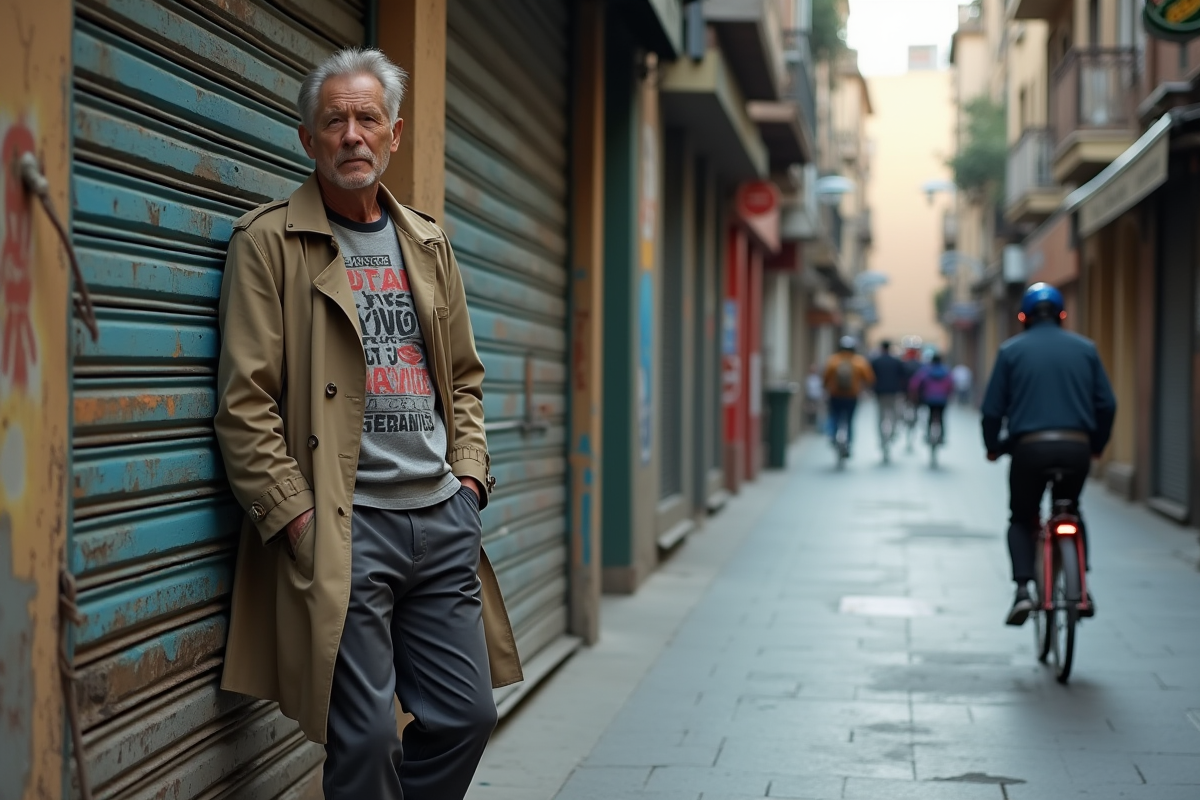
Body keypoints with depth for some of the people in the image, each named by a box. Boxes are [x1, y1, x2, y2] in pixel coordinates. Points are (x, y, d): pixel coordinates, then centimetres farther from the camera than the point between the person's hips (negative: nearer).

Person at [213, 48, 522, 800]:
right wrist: (295, 516, -13)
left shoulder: (428, 244, 16)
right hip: (342, 526, -6)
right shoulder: (269, 242, -2)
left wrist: (469, 476, 8)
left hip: (442, 516, 6)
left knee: (467, 716, 8)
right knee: (366, 737, -6)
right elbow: (245, 402, -7)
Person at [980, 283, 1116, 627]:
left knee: (1021, 519, 16)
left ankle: (1023, 589, -6)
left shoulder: (1011, 350, 4)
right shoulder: (1085, 348, 9)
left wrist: (993, 447, 18)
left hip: (1030, 446, -2)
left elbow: (992, 409, 3)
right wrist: (1097, 445, 22)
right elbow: (1106, 405, 8)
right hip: (1077, 447, 2)